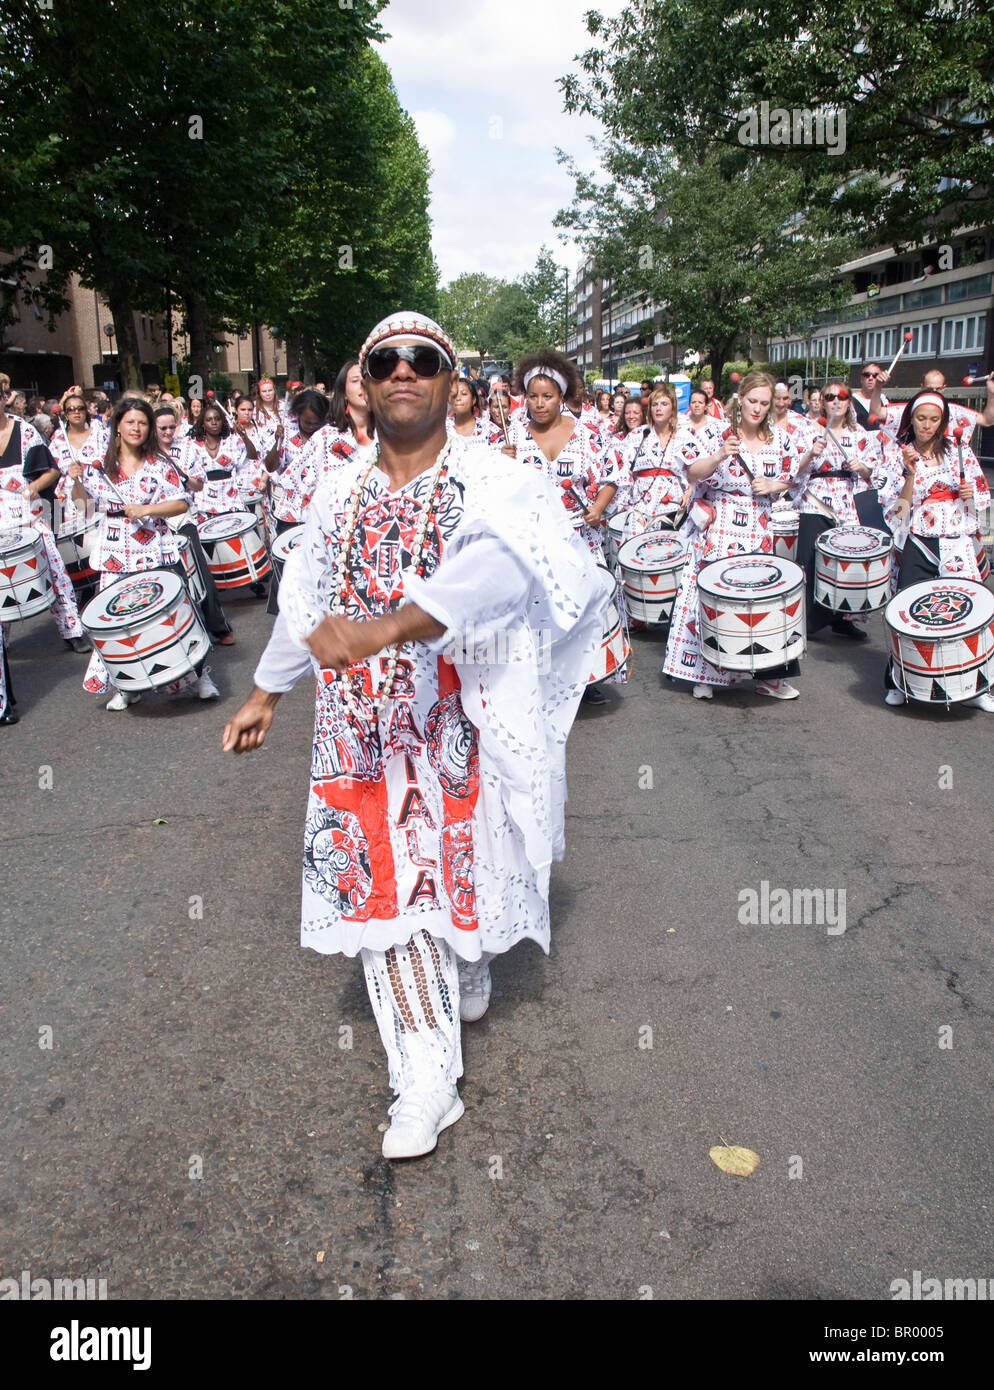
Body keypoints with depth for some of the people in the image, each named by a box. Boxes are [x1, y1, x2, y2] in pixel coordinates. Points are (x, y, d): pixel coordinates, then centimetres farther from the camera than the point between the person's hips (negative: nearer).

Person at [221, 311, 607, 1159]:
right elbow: (305, 600, 19)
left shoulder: (494, 484, -10)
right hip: (364, 729, 3)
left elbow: (498, 568, -32)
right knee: (385, 882, 2)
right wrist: (265, 694, 24)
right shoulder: (340, 496, 7)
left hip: (462, 720, -3)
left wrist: (388, 626, -46)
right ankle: (427, 1077, 13)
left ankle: (471, 972, 47)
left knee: (466, 863, 12)